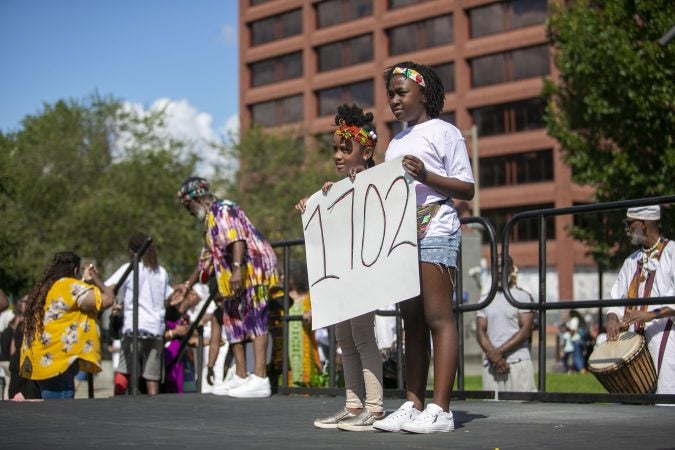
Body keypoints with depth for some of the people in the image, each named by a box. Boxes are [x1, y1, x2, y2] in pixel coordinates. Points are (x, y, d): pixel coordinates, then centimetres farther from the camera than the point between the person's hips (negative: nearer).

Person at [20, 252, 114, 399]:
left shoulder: (43, 288, 17)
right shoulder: (70, 286, -9)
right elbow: (106, 300, -14)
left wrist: (84, 281, 29)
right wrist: (96, 279, 3)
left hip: (42, 360, 9)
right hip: (58, 361, -9)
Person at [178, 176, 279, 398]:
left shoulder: (223, 210, -6)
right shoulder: (211, 220, 26)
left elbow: (237, 240, -23)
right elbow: (207, 258, 36)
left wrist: (237, 269, -34)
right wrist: (188, 285, 40)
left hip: (253, 270, -11)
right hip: (238, 279, 11)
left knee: (255, 319, -16)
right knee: (233, 319, 11)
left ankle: (260, 378, -22)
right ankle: (241, 376, 14)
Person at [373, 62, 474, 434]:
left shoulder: (443, 132, 1)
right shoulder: (396, 142, 22)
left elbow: (467, 189, -4)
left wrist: (426, 176, -17)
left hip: (435, 233, -7)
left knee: (438, 317, -10)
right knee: (412, 321, 5)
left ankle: (440, 409, -13)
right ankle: (413, 404, 6)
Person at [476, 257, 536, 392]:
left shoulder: (523, 296, 5)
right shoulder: (485, 299, 17)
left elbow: (525, 331, -4)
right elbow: (480, 331, 8)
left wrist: (499, 351, -12)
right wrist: (494, 356, -8)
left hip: (518, 362, -3)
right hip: (490, 365, 3)